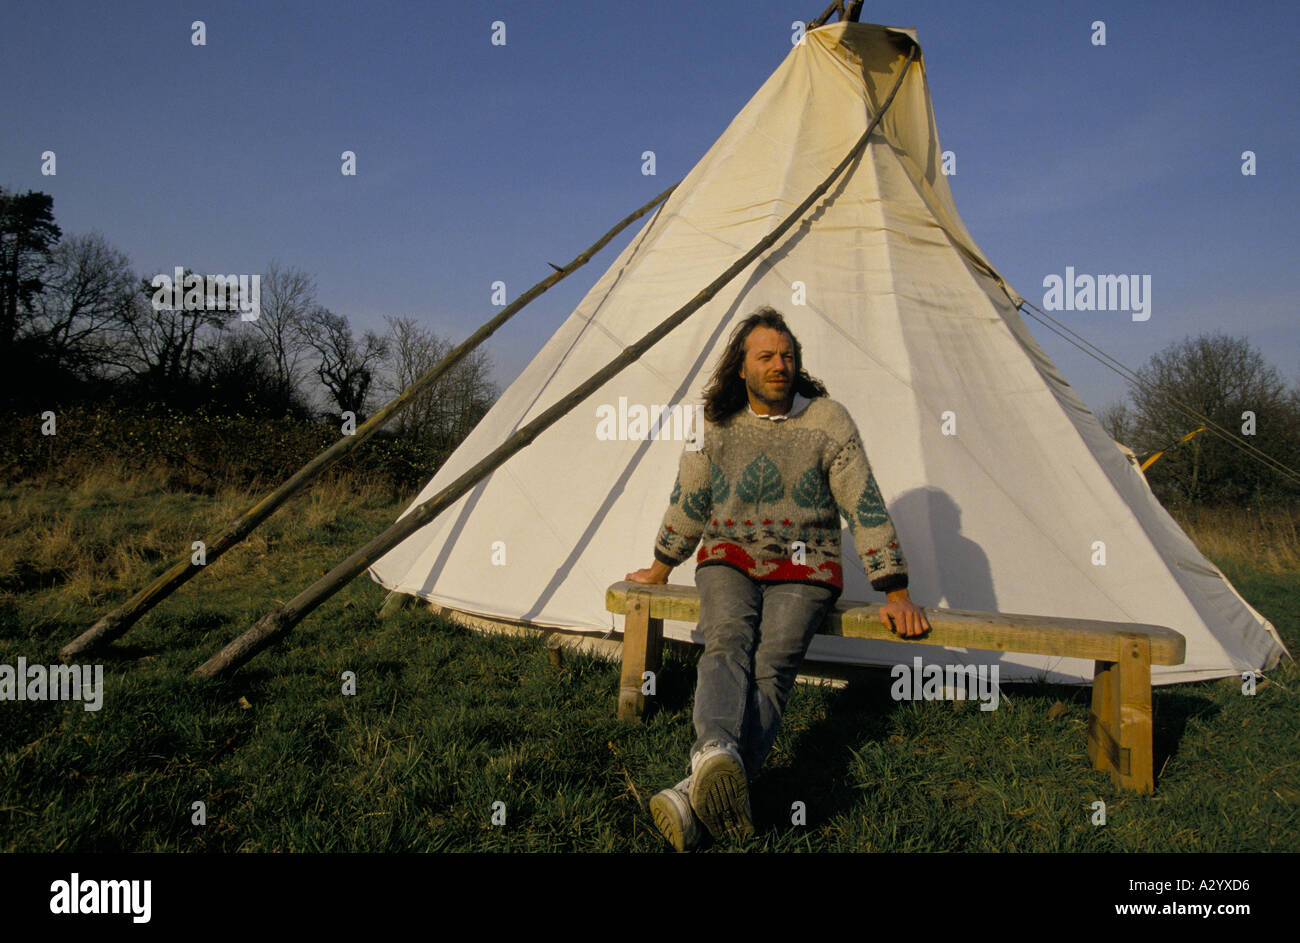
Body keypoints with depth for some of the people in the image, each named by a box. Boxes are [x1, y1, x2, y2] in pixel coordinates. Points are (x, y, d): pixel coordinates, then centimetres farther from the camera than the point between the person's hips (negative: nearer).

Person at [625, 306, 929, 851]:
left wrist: (896, 594, -6)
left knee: (773, 664, -27)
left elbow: (866, 508, -3)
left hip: (804, 565, -2)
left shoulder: (827, 421, -2)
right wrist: (661, 569, 25)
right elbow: (689, 501, 17)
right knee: (728, 642, -30)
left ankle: (699, 793, -43)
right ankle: (717, 753, -55)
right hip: (729, 556, 2)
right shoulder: (717, 424, 5)